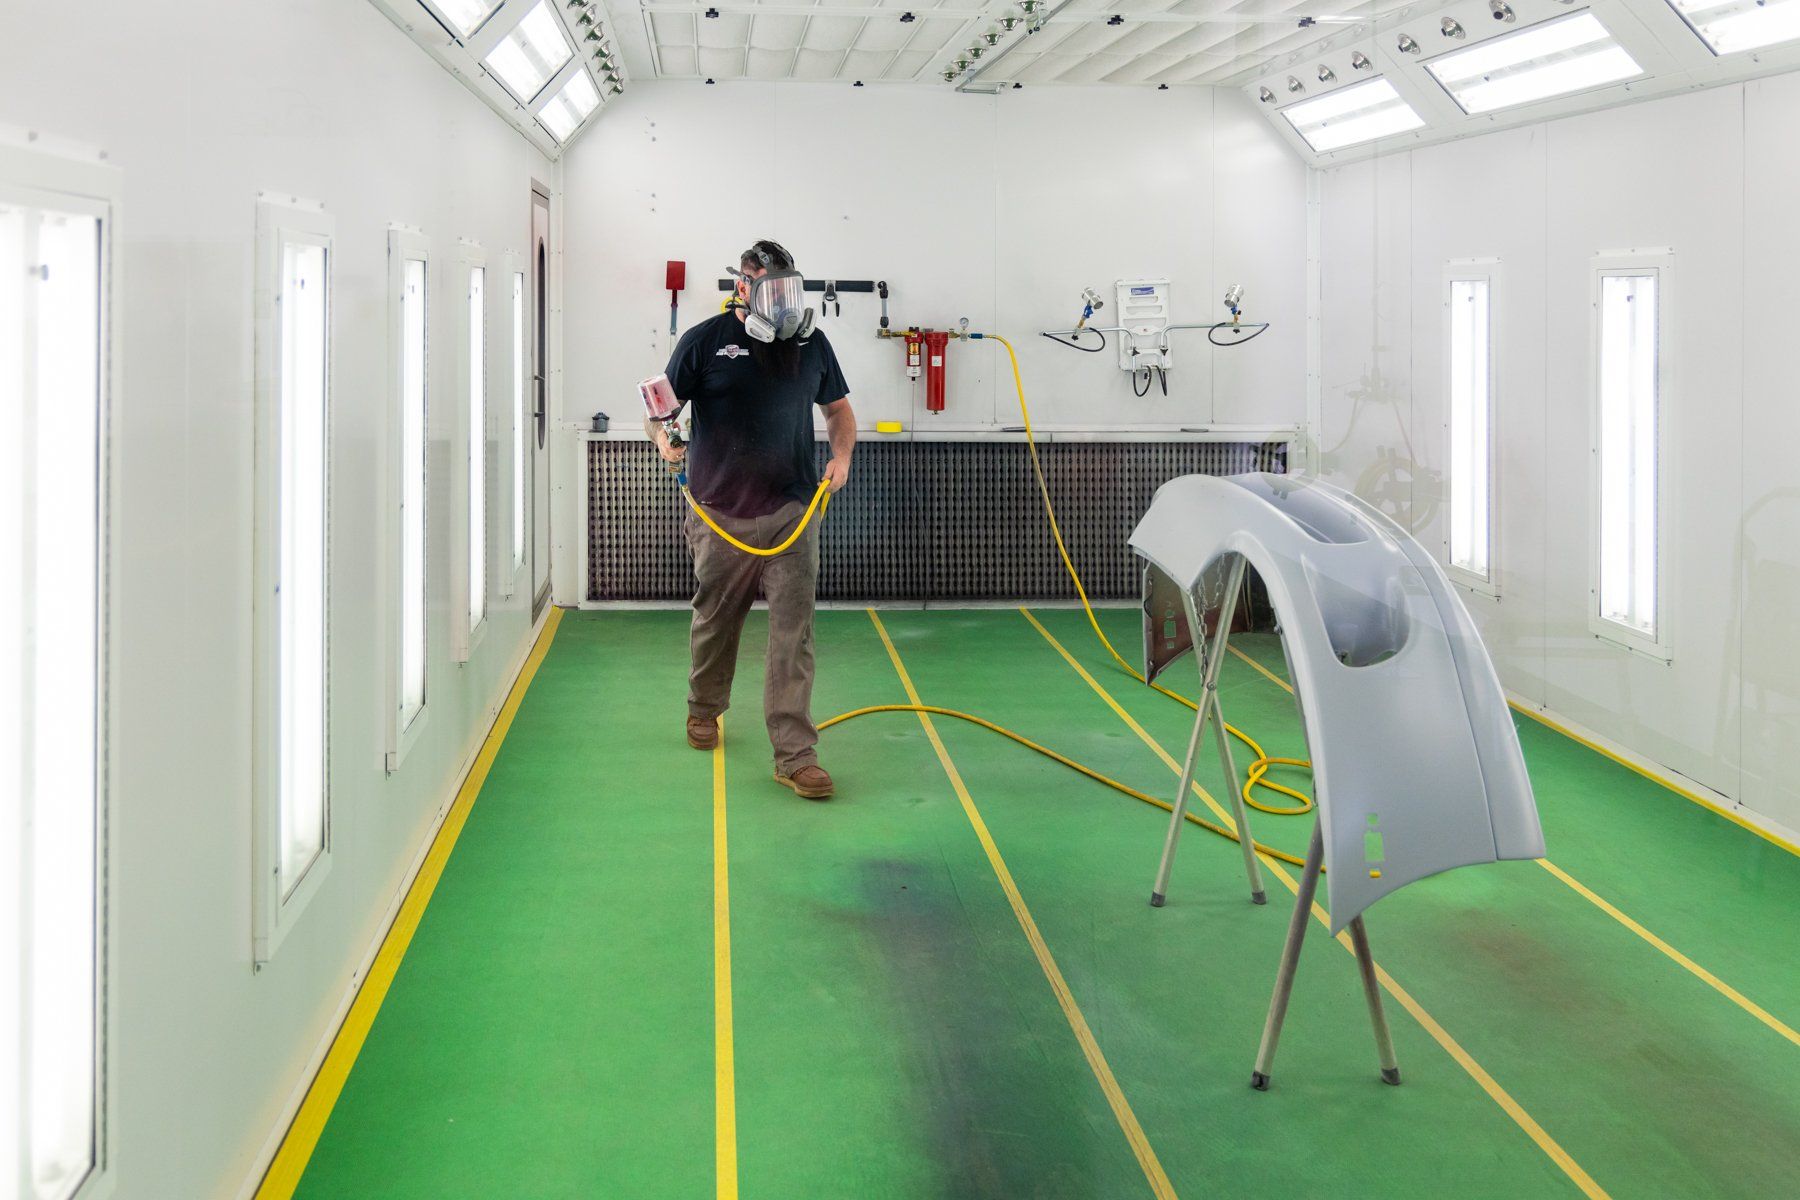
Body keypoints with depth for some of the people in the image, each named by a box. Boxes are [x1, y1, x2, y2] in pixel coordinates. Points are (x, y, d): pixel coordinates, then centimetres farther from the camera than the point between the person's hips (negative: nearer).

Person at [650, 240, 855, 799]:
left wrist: (842, 455, 3)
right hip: (720, 514, -1)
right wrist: (663, 438, -18)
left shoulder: (811, 342, 9)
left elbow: (838, 408, 21)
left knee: (793, 632, -7)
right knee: (714, 621, 14)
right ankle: (704, 710, 41)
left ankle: (794, 754, -6)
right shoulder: (705, 341, 0)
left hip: (792, 511, 1)